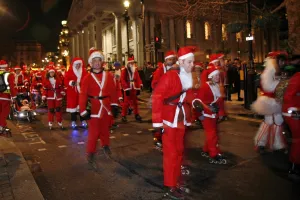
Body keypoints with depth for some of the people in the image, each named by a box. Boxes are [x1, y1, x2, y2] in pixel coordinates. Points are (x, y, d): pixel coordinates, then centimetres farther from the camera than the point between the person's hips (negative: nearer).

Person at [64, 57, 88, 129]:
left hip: (82, 92, 2)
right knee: (73, 105, 1)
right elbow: (66, 81, -6)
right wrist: (71, 82, -25)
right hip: (72, 92, -2)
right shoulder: (69, 72, 0)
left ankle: (83, 121, 13)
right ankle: (73, 121, 12)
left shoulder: (84, 72, 8)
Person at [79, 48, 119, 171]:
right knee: (93, 133, -2)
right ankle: (91, 157, 9)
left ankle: (105, 146, 42)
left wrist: (114, 105, 0)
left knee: (105, 129, 18)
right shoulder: (87, 78, -6)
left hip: (107, 107, 3)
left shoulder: (108, 76, 2)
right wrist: (83, 111, -14)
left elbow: (113, 91, 3)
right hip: (94, 108, -3)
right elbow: (83, 95, -9)